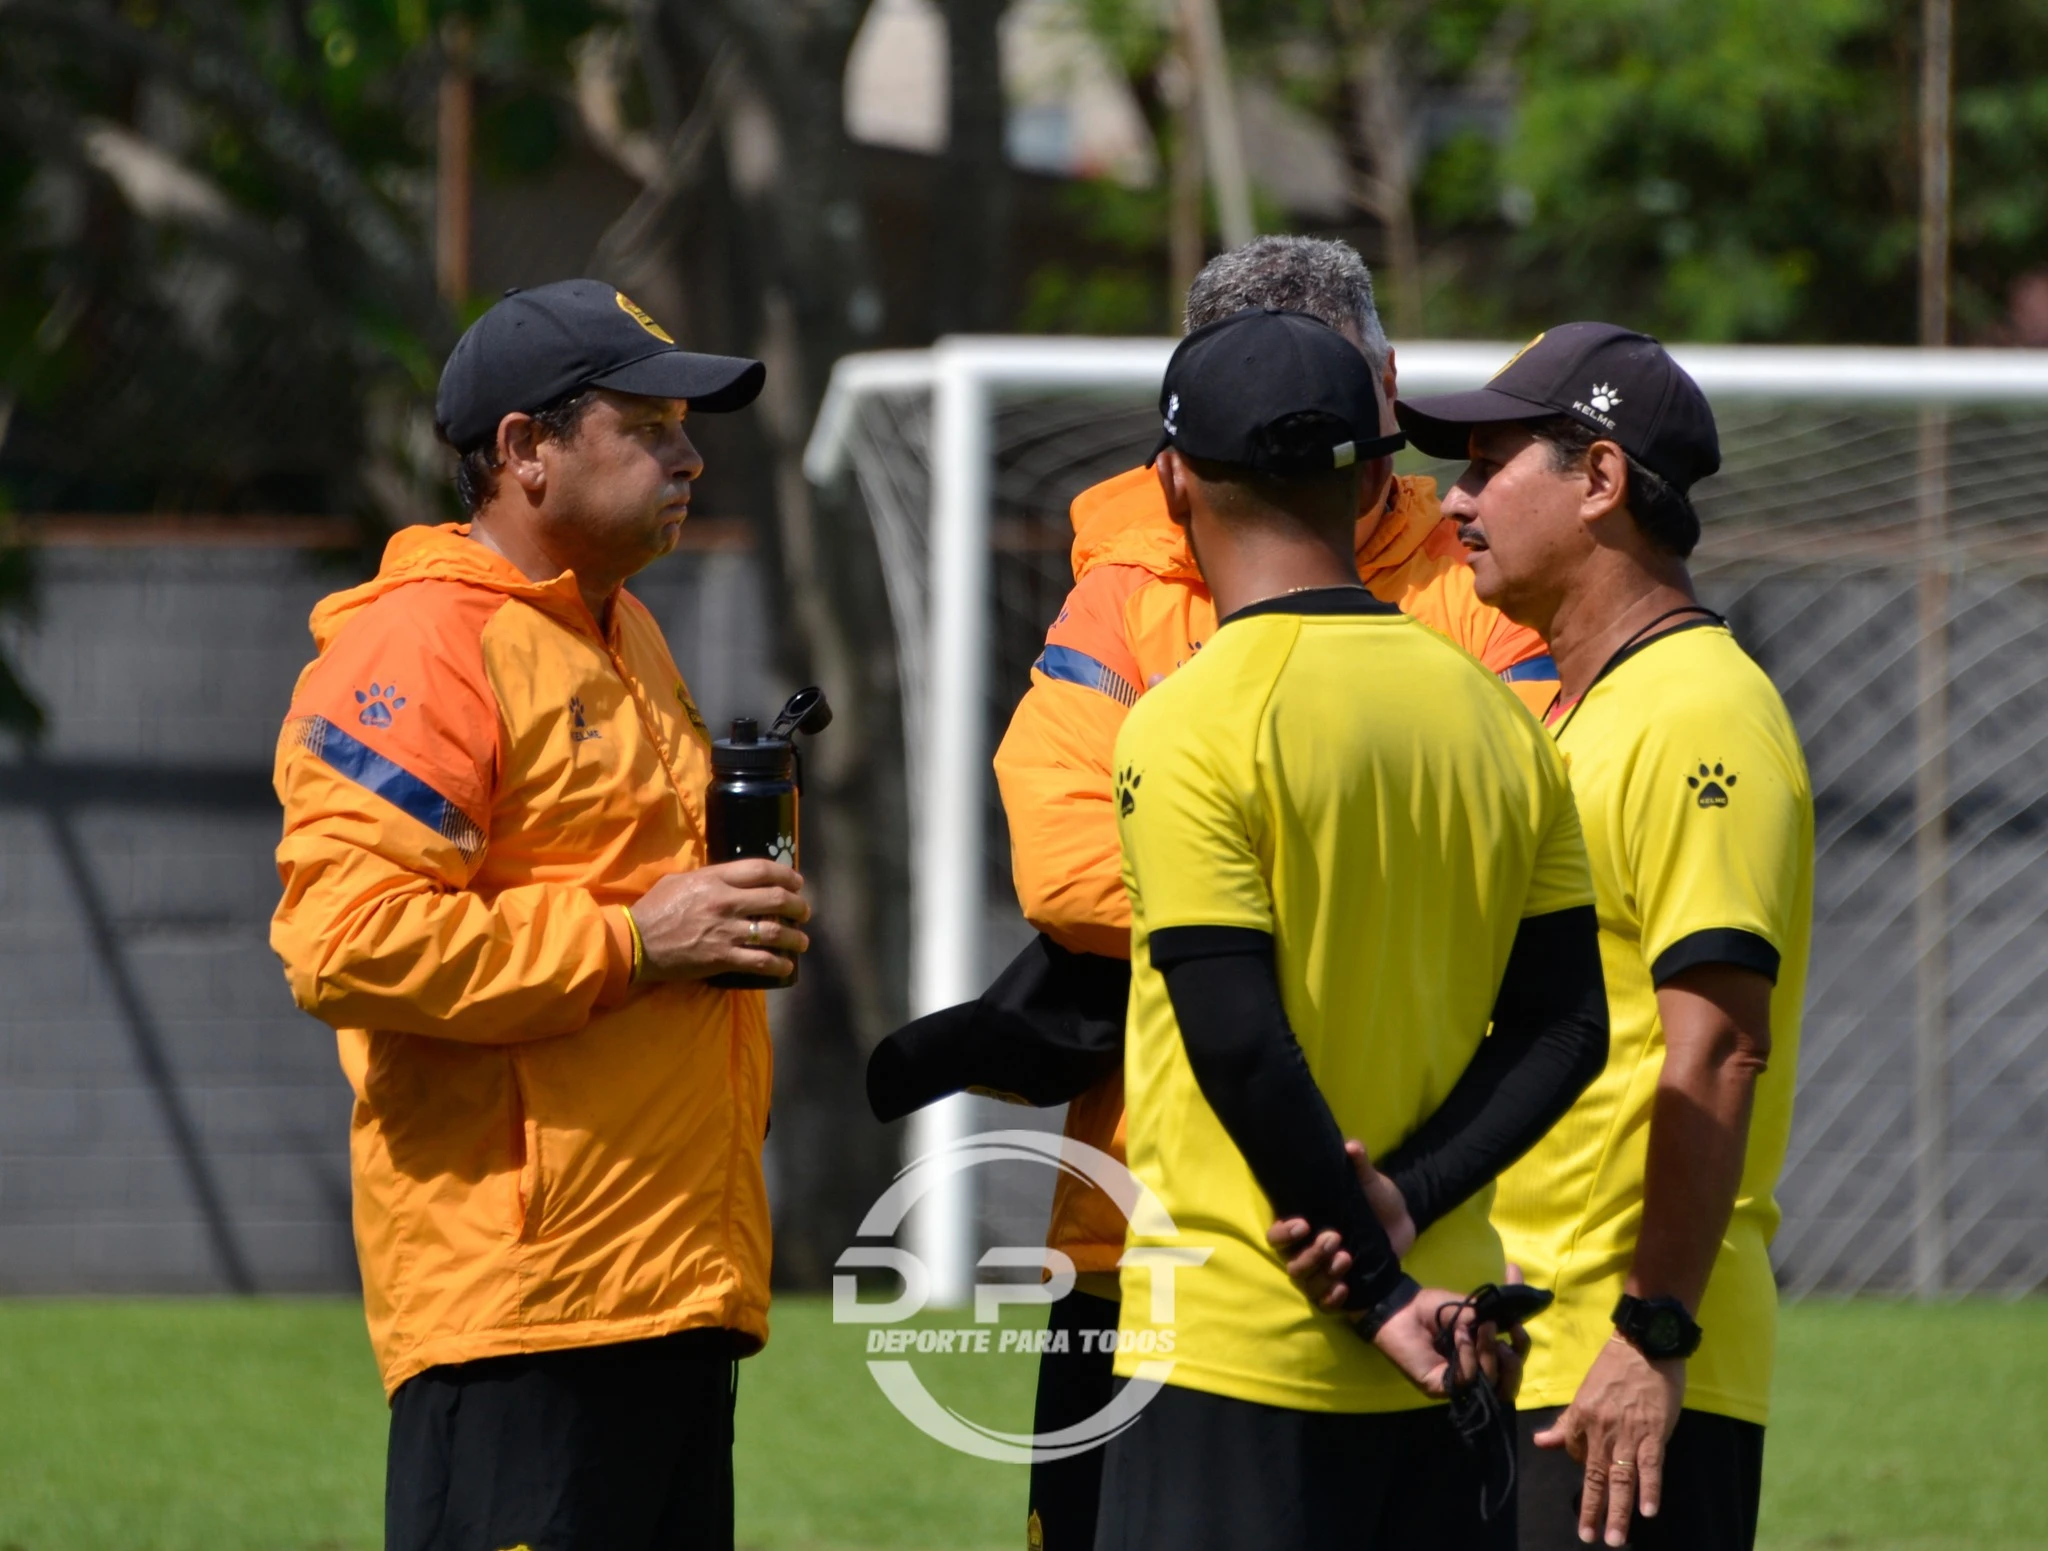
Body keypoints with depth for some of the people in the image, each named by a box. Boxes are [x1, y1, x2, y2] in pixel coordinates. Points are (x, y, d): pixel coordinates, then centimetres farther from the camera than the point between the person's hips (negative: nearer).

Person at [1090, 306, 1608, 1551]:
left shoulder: (1193, 725, -11)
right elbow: (1564, 1030, 5)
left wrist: (1374, 1287, -11)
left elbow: (1239, 1045, -17)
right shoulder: (1493, 717, 8)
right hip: (1443, 1363, 6)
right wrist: (1392, 1214, -2)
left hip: (1240, 1358, -6)